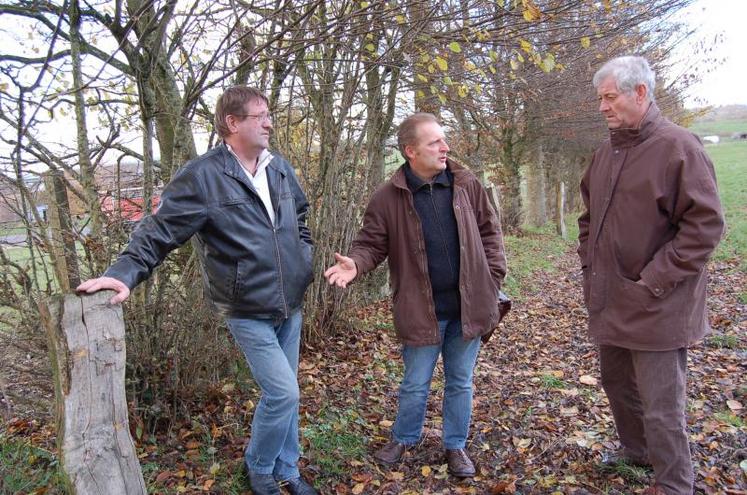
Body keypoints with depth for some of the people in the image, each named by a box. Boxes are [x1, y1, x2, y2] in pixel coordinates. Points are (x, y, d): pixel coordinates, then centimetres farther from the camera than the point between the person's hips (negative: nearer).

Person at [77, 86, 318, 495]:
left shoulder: (279, 167, 5)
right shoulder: (203, 176, -15)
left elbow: (299, 219, 20)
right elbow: (160, 230, -15)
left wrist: (305, 261, 13)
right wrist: (125, 272, -26)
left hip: (290, 306, 7)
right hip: (248, 312, -6)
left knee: (283, 394, 16)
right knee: (282, 393, -7)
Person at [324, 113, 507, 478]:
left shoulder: (466, 184, 0)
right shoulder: (388, 197, -9)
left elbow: (489, 231, 8)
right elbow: (372, 244, -4)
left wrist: (493, 276, 0)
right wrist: (355, 264, -25)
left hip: (467, 305, 2)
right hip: (422, 309, -2)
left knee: (460, 382, 17)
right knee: (415, 384, 14)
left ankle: (456, 445, 37)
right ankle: (403, 438, 40)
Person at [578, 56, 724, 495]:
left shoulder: (678, 147, -14)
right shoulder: (607, 152, 10)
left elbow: (706, 224, -17)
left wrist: (655, 280, -18)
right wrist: (589, 260, 10)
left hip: (654, 306, -8)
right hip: (609, 301, 8)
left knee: (661, 405, 2)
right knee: (616, 383, 23)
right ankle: (636, 451, 46)